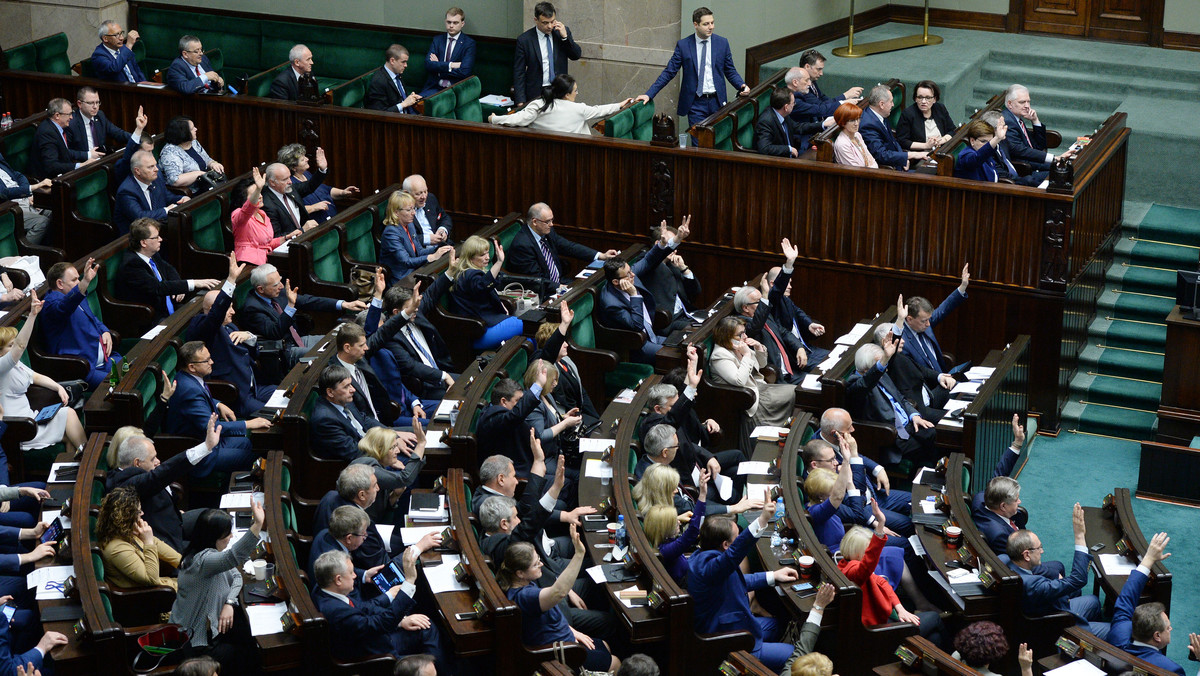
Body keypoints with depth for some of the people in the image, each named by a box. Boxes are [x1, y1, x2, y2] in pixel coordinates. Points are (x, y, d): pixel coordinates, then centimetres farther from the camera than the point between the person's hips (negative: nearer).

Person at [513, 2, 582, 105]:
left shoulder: (562, 32, 3)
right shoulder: (524, 40, -5)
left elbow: (577, 56, 3)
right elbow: (518, 73, -3)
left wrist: (565, 37, -12)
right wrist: (521, 102, -9)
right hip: (536, 93, -2)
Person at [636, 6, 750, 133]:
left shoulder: (722, 43, 5)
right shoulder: (683, 45, -1)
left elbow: (730, 71, 11)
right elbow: (669, 72, 2)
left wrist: (742, 86, -9)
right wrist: (649, 94, -5)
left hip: (717, 102, 2)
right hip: (696, 104, -2)